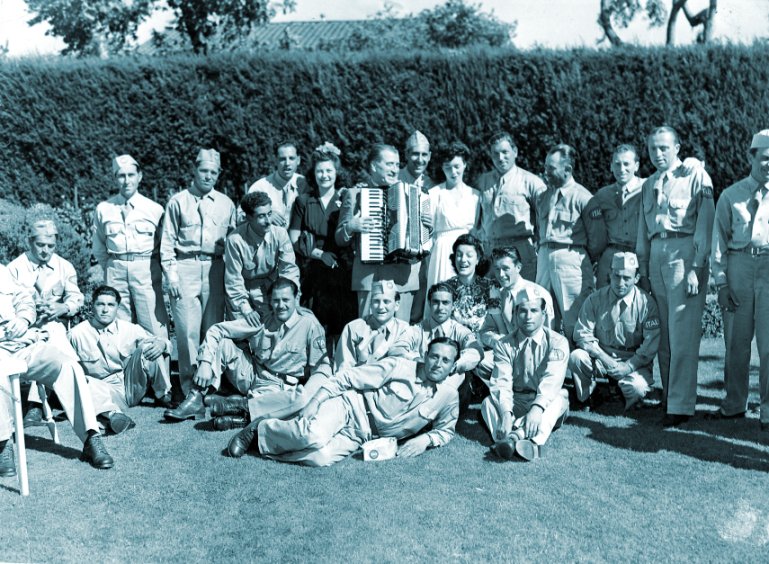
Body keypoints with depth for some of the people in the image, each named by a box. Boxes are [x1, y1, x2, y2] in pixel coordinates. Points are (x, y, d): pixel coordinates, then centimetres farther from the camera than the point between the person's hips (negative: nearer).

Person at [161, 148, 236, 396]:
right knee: (188, 329, -5)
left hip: (215, 268, 2)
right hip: (186, 267, -2)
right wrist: (171, 274, -4)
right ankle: (190, 388, 1)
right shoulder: (178, 202, 7)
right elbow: (167, 242, 5)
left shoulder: (226, 204, 14)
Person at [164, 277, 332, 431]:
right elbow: (216, 330, -3)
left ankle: (238, 405, -31)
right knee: (222, 343, -11)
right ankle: (196, 400, -13)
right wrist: (205, 362, -17)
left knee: (301, 399, -38)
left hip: (280, 390, -4)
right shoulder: (260, 320, -4)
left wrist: (306, 393, -29)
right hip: (252, 376, 4)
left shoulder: (309, 324, -12)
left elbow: (322, 368, -11)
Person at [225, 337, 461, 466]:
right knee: (314, 436, -36)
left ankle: (269, 445, -6)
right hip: (349, 407, -2)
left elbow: (446, 430, 18)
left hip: (361, 437, 2)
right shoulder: (398, 366, -7)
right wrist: (315, 401, -16)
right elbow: (346, 378, -6)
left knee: (321, 458, -31)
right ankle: (260, 429, -5)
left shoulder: (448, 397, 2)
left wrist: (425, 439, -5)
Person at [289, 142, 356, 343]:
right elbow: (293, 240, 6)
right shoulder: (303, 201, 9)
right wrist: (320, 253, -5)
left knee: (343, 324, -6)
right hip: (313, 272, 0)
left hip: (342, 271, 0)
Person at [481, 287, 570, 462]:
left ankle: (516, 436, -54)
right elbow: (501, 383, -14)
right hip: (515, 403, 2)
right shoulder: (504, 345, 1)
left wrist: (537, 408, -41)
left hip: (545, 402, -2)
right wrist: (506, 412, -34)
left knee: (559, 399, -33)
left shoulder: (557, 342, -5)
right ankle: (529, 443, -50)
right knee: (488, 402, -26)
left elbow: (552, 380, -22)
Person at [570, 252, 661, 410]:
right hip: (601, 358, 2)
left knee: (637, 387, -32)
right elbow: (582, 334, -5)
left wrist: (628, 366, -20)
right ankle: (585, 401, -2)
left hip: (634, 362, -1)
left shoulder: (646, 303, -7)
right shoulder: (595, 300, -3)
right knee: (576, 357, -28)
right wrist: (604, 358, -19)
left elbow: (651, 345, -9)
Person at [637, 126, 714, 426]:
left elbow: (704, 224, -6)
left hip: (684, 253, -6)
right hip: (656, 257, 6)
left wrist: (696, 268, -13)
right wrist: (643, 270, 15)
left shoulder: (696, 176, 1)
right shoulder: (648, 185, 20)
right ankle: (668, 396, 14)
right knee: (664, 334, 7)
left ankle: (680, 405, -7)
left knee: (682, 334, -9)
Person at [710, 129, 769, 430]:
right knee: (736, 339, 7)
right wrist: (721, 282, 0)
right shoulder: (731, 195, 11)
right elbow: (719, 240, 8)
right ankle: (734, 403, 18)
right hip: (738, 264, 1)